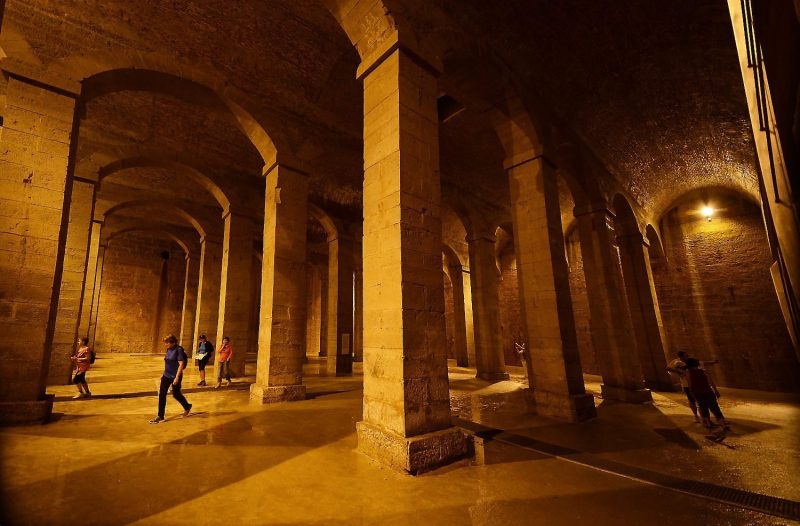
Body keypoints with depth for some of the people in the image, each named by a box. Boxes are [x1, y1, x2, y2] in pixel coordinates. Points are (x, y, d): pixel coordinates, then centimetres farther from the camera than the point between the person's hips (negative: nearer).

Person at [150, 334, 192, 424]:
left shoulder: (179, 350, -19)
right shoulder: (168, 350, 3)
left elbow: (181, 364, -22)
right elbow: (167, 363, 16)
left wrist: (177, 377, -23)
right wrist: (163, 373, 18)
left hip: (175, 376, -7)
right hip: (166, 376, 7)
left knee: (176, 394, 9)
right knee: (161, 394, 2)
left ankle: (187, 406, 34)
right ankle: (160, 416, 14)